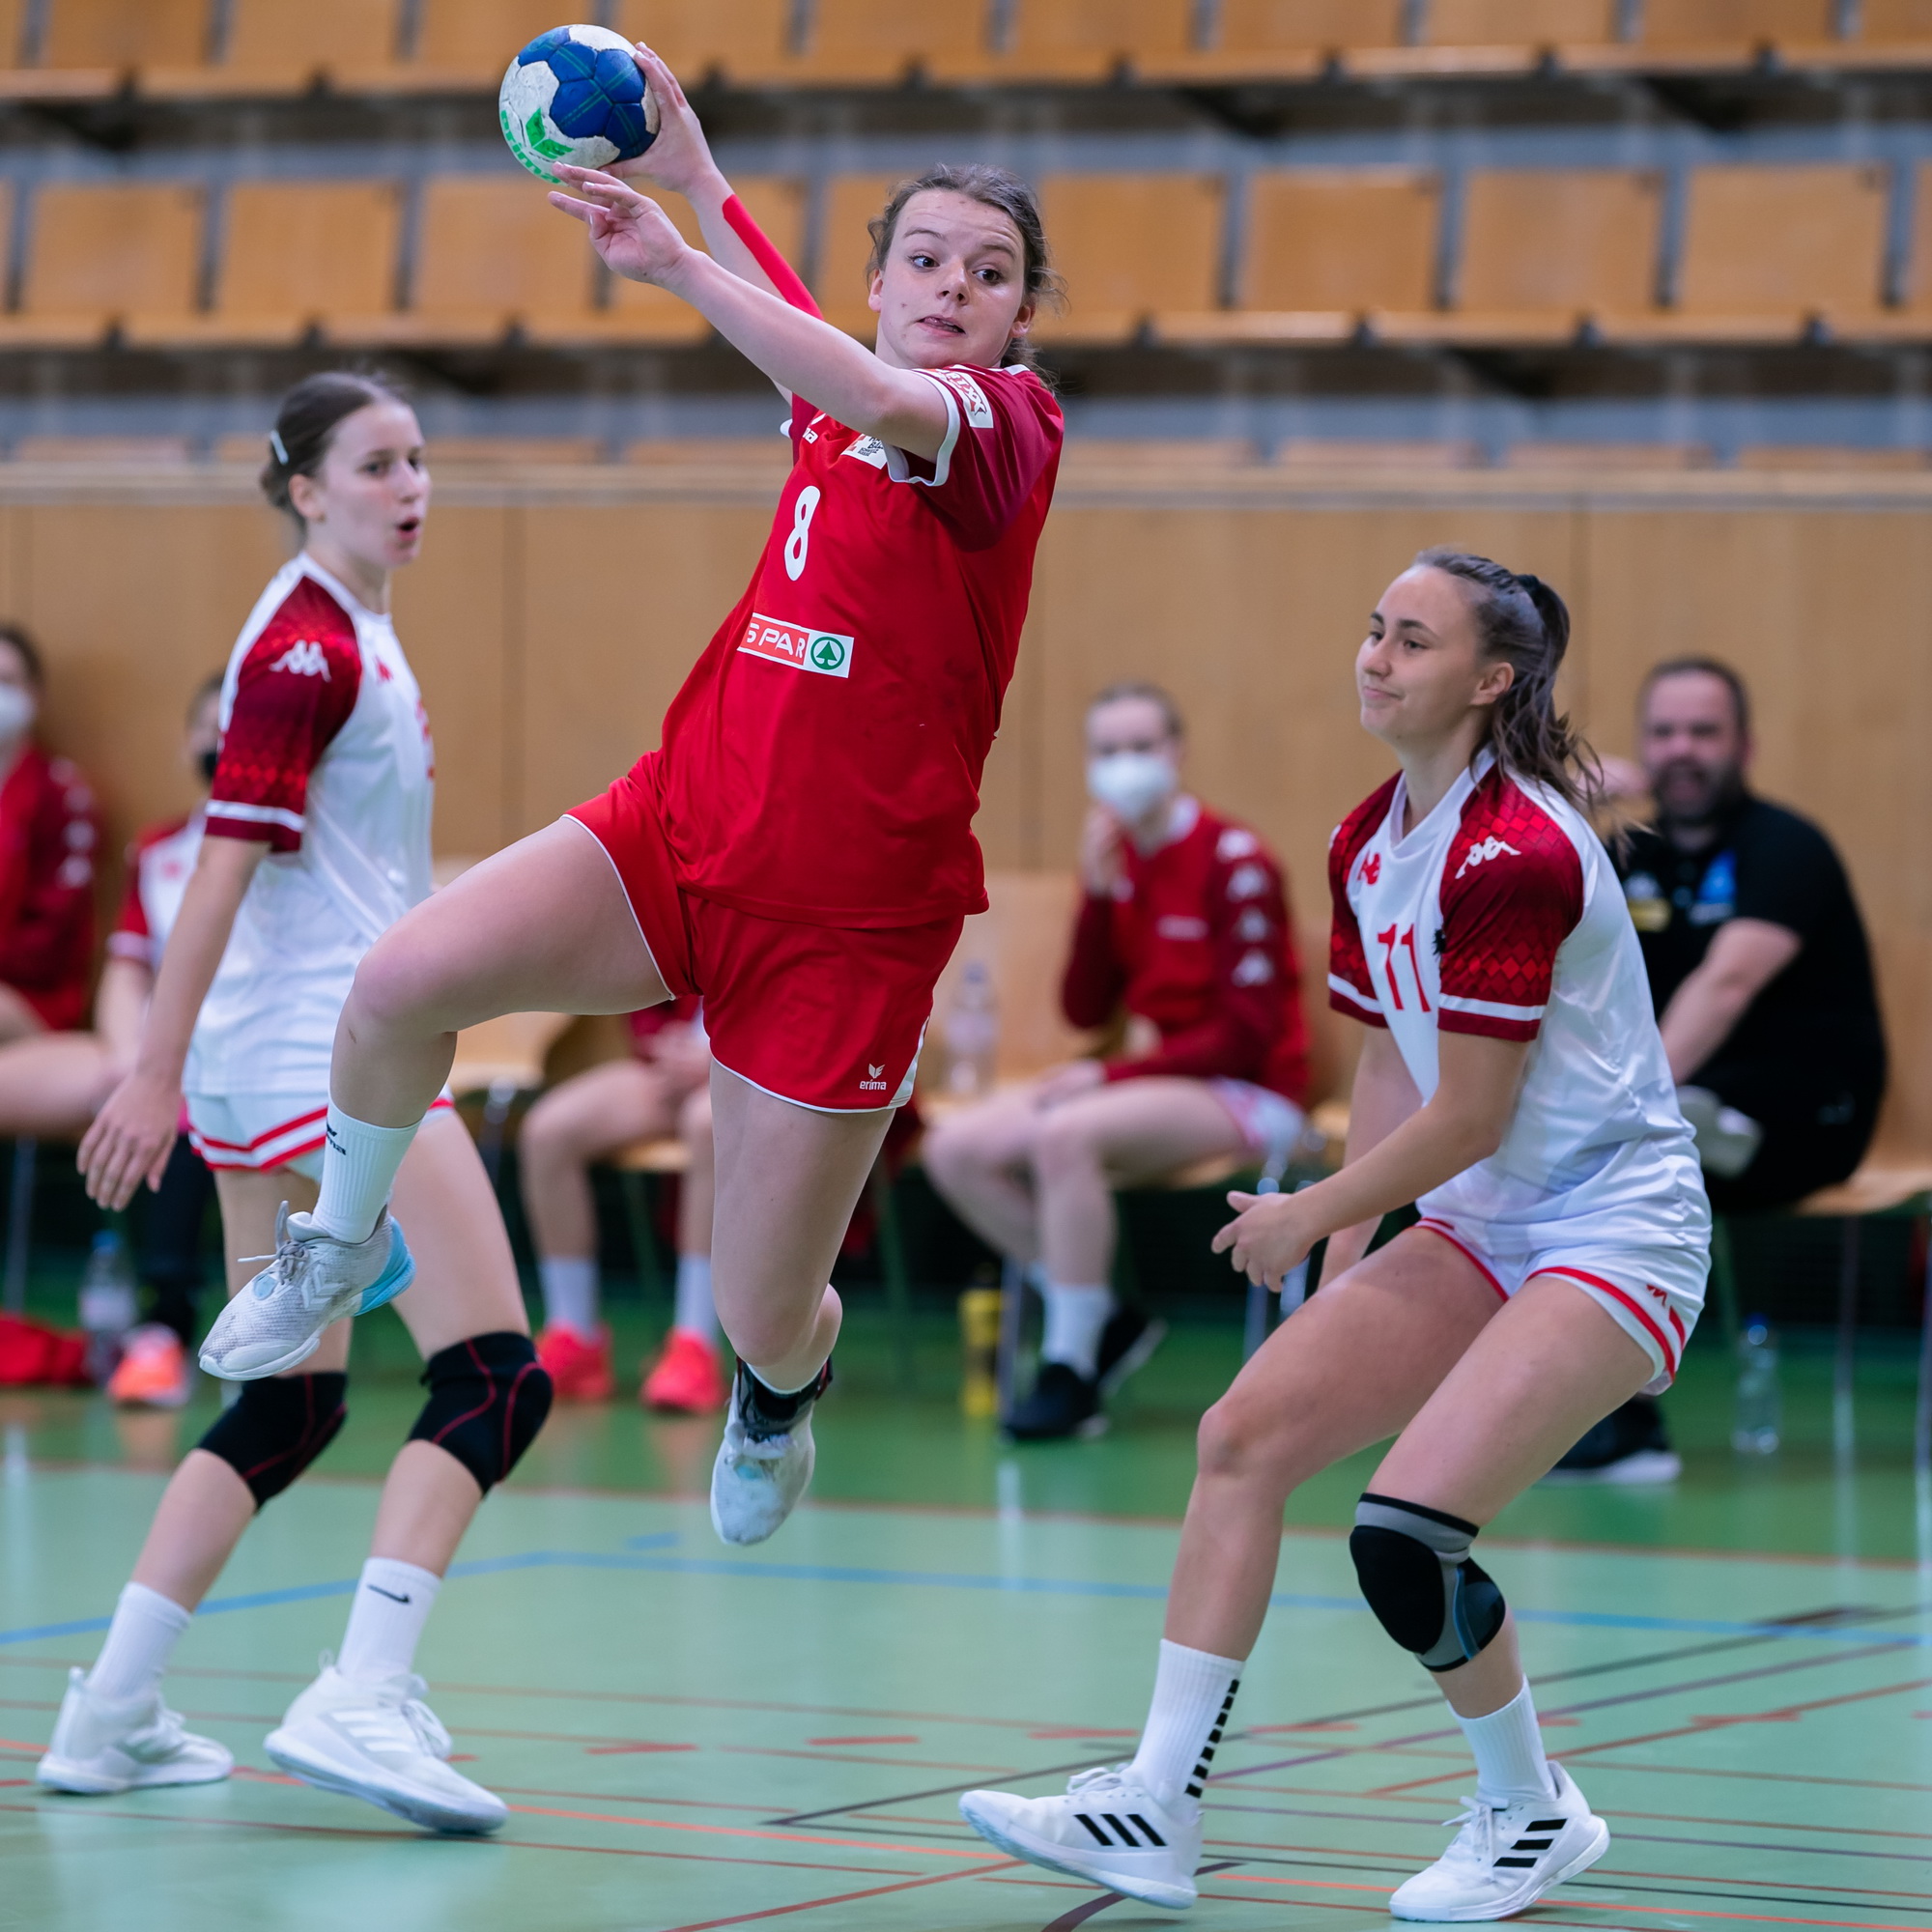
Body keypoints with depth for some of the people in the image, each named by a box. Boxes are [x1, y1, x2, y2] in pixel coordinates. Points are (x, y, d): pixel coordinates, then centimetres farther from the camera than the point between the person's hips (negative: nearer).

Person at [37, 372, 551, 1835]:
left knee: (289, 1406, 12)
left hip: (278, 1056, 10)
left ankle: (111, 1715, 12)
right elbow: (223, 861, -17)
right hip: (323, 1050, -10)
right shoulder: (307, 648, -12)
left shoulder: (351, 634, 17)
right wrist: (157, 1072, -20)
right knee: (496, 1375, -14)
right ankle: (360, 1701, -22)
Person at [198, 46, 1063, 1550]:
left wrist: (680, 261, -44)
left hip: (847, 917, -5)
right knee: (402, 983, -20)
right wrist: (690, 169, 37)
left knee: (762, 1325, -1)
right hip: (680, 826, 5)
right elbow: (795, 329, 35)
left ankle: (784, 1387, 39)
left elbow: (893, 403, -36)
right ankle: (344, 1244, 9)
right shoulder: (837, 399, 8)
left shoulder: (1010, 422, -11)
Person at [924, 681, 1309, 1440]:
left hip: (1247, 1093, -8)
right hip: (1152, 1080, 8)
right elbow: (1086, 1009, 4)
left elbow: (1248, 1035, -15)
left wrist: (1111, 1076, -17)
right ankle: (1104, 1320, 2)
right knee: (956, 1149, -8)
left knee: (1064, 1136, -34)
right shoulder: (1117, 859, 7)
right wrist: (1097, 896, -10)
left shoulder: (1233, 862, -13)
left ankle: (1070, 1373, -25)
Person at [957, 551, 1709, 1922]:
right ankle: (1157, 1814, 0)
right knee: (1245, 1434, -3)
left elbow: (1468, 1118, -19)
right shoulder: (1370, 847, 7)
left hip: (1619, 1233, -9)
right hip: (1481, 1231, 9)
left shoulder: (1513, 854, -21)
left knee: (1405, 1534, -21)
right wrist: (1344, 1258, 11)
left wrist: (1306, 1218, -6)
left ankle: (1533, 1813, 4)